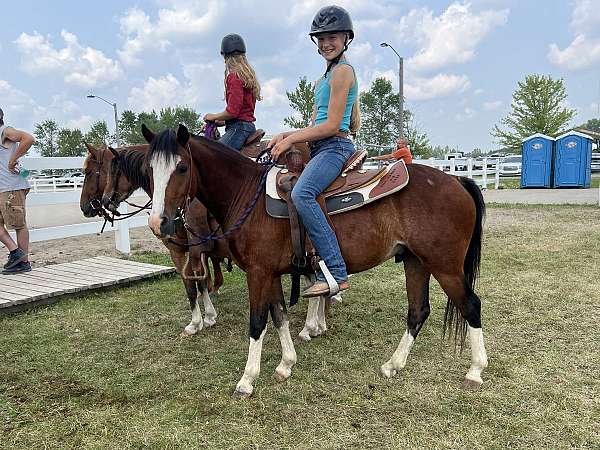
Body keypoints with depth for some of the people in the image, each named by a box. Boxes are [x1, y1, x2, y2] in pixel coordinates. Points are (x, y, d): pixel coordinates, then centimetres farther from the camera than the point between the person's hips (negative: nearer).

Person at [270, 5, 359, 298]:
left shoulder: (342, 71, -6)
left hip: (335, 147, -11)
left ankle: (335, 273, -33)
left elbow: (331, 125, -14)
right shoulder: (326, 77, 24)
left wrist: (291, 140, -10)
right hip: (321, 149, 11)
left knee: (301, 194, -34)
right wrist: (288, 135, 6)